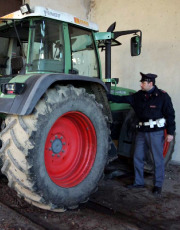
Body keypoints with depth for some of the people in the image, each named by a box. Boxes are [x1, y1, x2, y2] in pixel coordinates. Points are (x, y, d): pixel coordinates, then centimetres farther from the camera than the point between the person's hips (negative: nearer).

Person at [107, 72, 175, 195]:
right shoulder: (139, 96, 6)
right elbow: (122, 99, 8)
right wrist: (106, 96, 2)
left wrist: (170, 132, -9)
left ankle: (158, 185, 19)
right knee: (138, 157, 11)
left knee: (158, 159, 4)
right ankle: (139, 182, 27)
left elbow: (170, 115, -6)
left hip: (156, 132, -5)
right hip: (141, 131, 6)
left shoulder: (162, 96, -7)